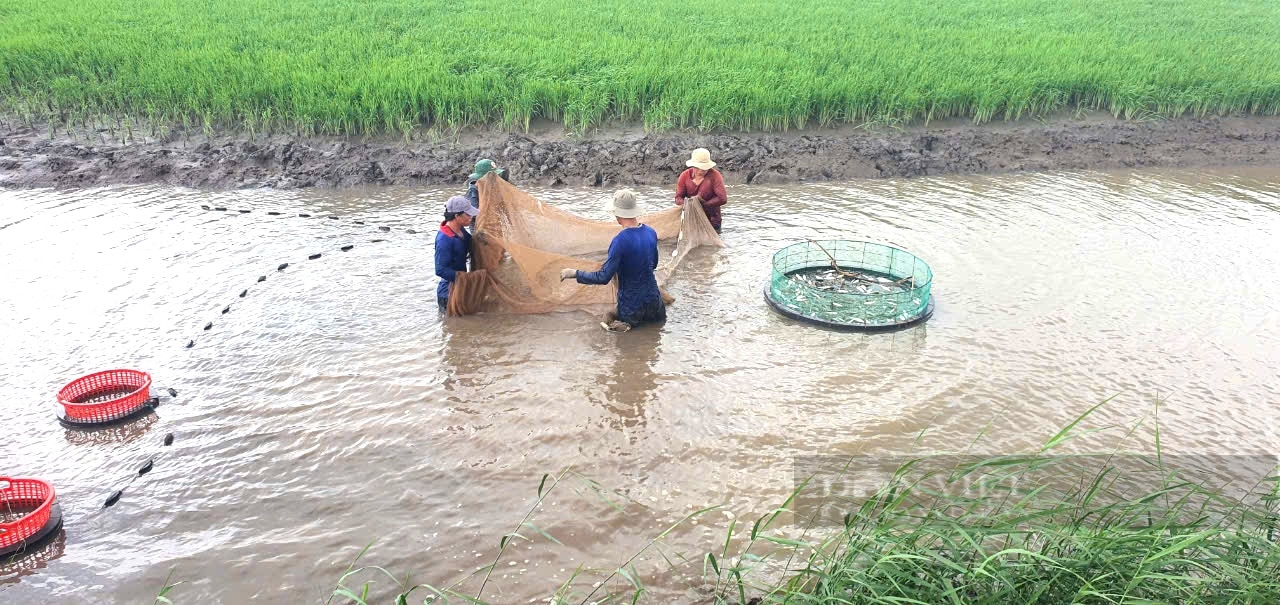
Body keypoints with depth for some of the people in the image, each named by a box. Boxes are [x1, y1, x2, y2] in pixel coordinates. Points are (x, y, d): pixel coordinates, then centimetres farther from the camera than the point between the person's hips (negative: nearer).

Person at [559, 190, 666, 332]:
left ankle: (624, 325, -5)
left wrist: (574, 273, -14)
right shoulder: (651, 232, -4)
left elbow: (603, 278, -24)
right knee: (660, 319, 34)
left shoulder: (620, 241, -24)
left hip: (631, 305, -5)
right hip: (653, 300, 5)